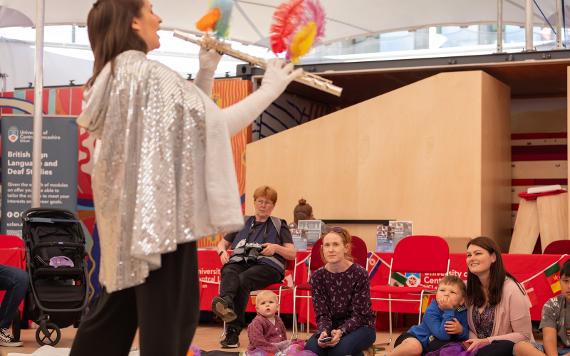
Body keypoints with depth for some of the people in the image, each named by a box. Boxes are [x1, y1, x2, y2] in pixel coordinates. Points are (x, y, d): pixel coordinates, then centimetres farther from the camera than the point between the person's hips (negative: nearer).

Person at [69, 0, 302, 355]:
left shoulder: (112, 75, 15)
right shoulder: (149, 72, -15)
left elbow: (189, 116, 18)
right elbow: (215, 123, -14)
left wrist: (207, 70, 10)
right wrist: (270, 89, -5)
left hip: (127, 209, 10)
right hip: (159, 208, -10)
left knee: (119, 311, 18)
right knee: (172, 313, -2)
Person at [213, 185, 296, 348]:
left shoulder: (279, 225, 21)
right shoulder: (243, 222, 30)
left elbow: (292, 254, 13)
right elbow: (222, 243, 32)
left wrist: (276, 248, -7)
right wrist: (223, 251, 7)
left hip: (266, 264, -3)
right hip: (240, 261, 3)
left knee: (243, 279, -37)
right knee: (228, 273, -36)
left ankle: (233, 333, -46)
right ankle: (226, 303, -67)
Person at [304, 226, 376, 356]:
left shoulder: (360, 274, -17)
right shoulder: (317, 276, -7)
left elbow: (359, 315, -15)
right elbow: (322, 314, -7)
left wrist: (341, 331, -33)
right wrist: (324, 332, -30)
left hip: (360, 327, -2)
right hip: (332, 327, 3)